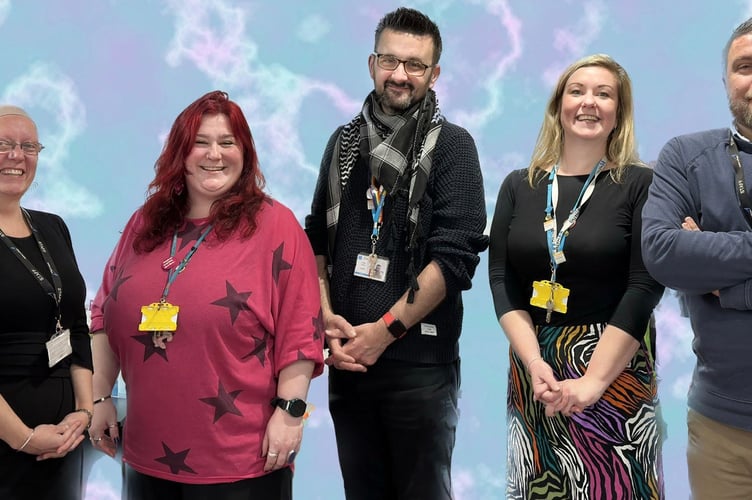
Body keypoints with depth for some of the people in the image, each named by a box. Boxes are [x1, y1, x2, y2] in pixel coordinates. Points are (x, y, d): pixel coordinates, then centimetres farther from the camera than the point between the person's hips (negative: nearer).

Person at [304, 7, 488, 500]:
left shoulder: (451, 145, -3)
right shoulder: (346, 141, 10)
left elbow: (455, 255, -12)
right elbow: (317, 239, 11)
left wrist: (385, 329, -14)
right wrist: (326, 319, -3)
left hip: (420, 362, -4)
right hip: (348, 357, 4)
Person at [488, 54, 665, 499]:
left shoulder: (641, 185, -3)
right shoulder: (519, 186, 6)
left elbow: (645, 287, -10)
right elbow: (502, 280, 1)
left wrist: (593, 380, -18)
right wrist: (534, 362, -13)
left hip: (614, 369, -3)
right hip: (531, 366, 3)